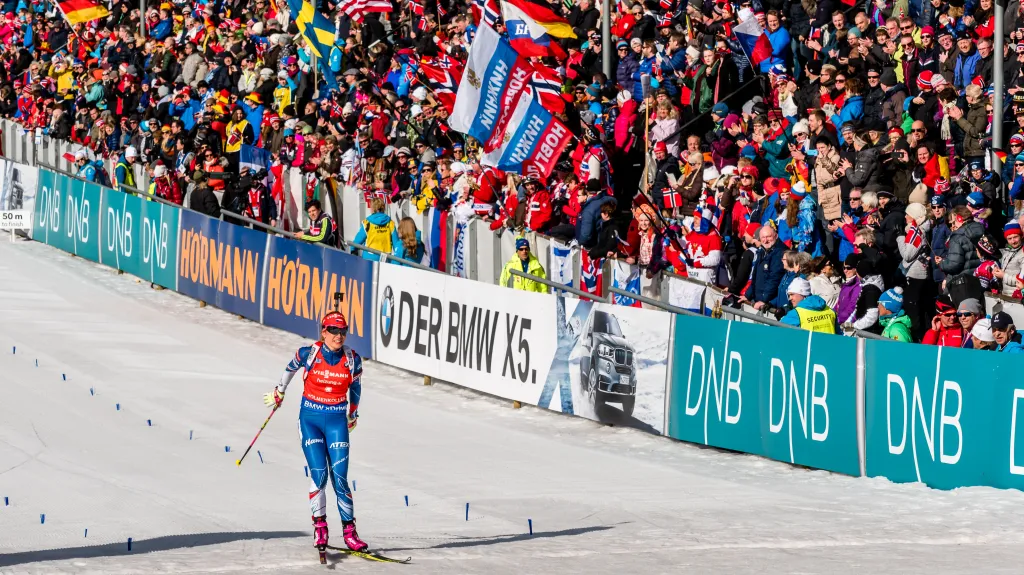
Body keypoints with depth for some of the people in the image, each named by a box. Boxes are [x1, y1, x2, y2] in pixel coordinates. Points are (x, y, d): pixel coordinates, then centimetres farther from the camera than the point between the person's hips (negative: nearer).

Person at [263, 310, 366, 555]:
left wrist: (353, 414, 25)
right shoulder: (308, 353, -10)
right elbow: (291, 368, 12)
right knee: (319, 473, -12)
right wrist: (279, 392, 27)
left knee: (339, 476, -5)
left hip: (337, 422, 1)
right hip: (310, 419, -1)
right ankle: (319, 526, 3)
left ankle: (349, 531, 2)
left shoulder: (352, 359, -5)